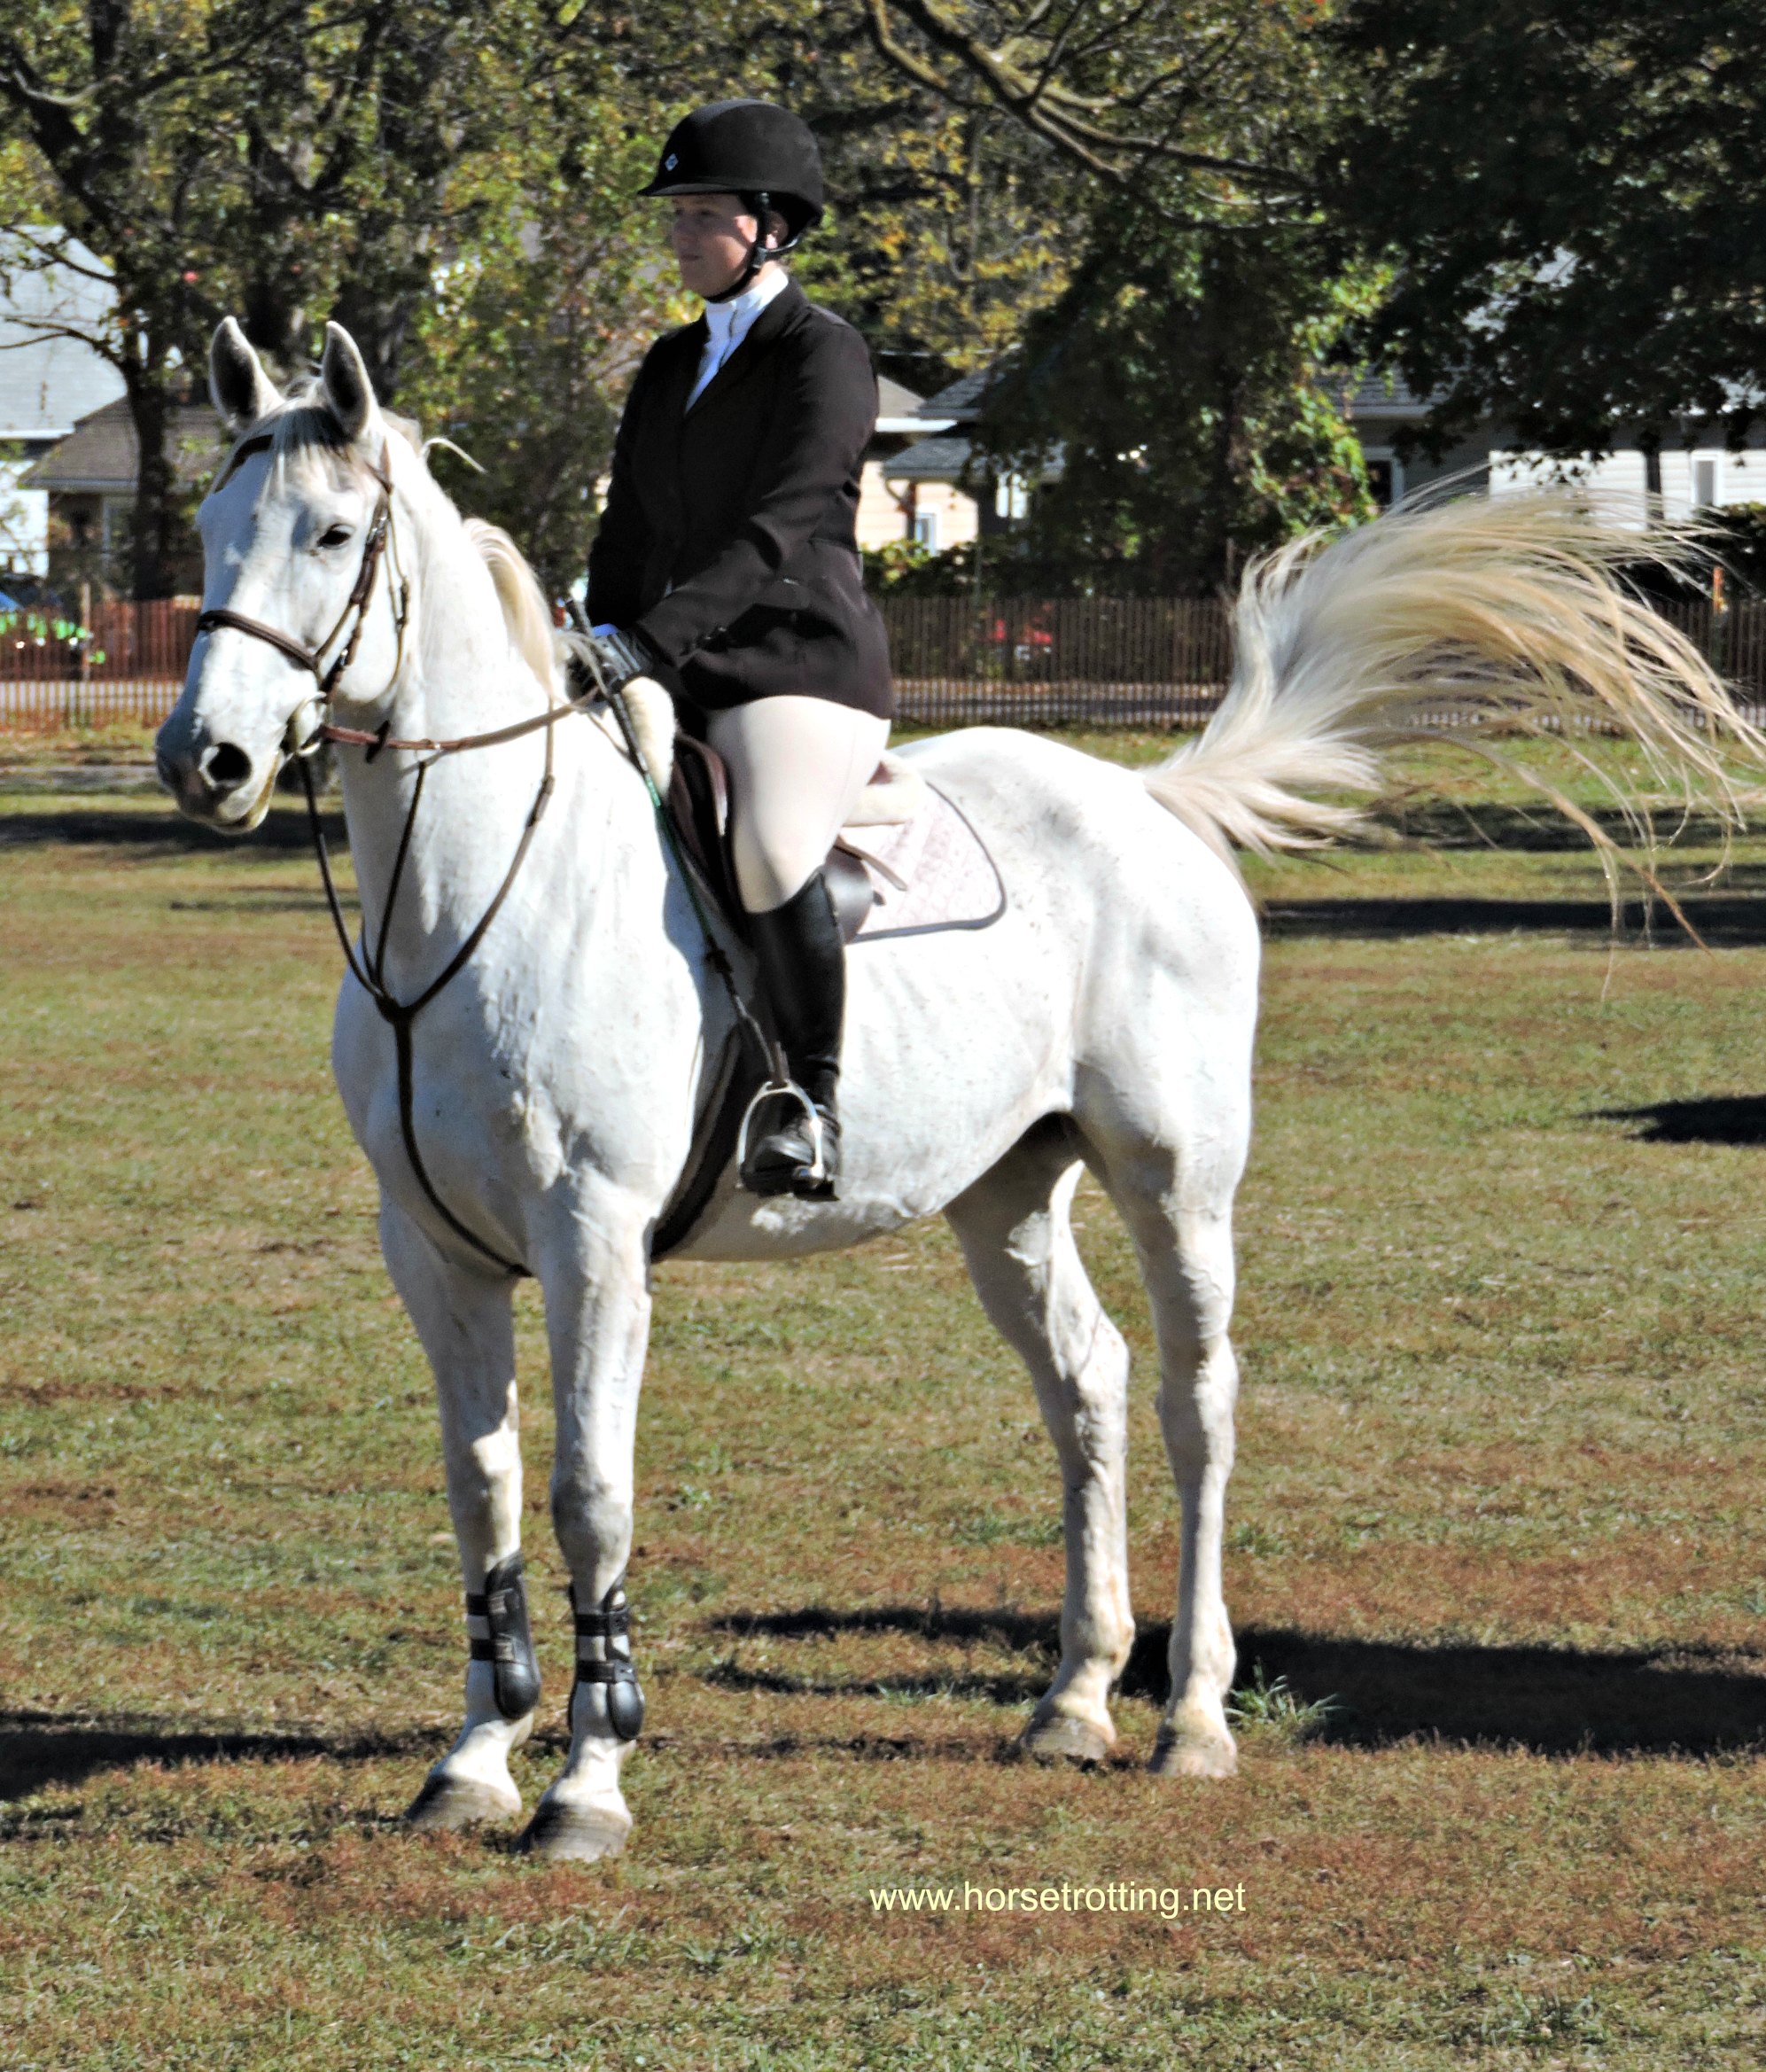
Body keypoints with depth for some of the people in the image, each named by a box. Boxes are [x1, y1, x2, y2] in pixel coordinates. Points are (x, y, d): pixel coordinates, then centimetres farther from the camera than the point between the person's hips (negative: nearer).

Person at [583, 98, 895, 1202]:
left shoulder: (825, 355, -6)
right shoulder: (673, 365, 18)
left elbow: (774, 531, -18)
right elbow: (629, 534, 20)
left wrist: (647, 639, -26)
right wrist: (601, 646, 1)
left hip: (802, 663, -8)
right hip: (677, 679, 8)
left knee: (771, 850, -34)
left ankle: (814, 1101, -24)